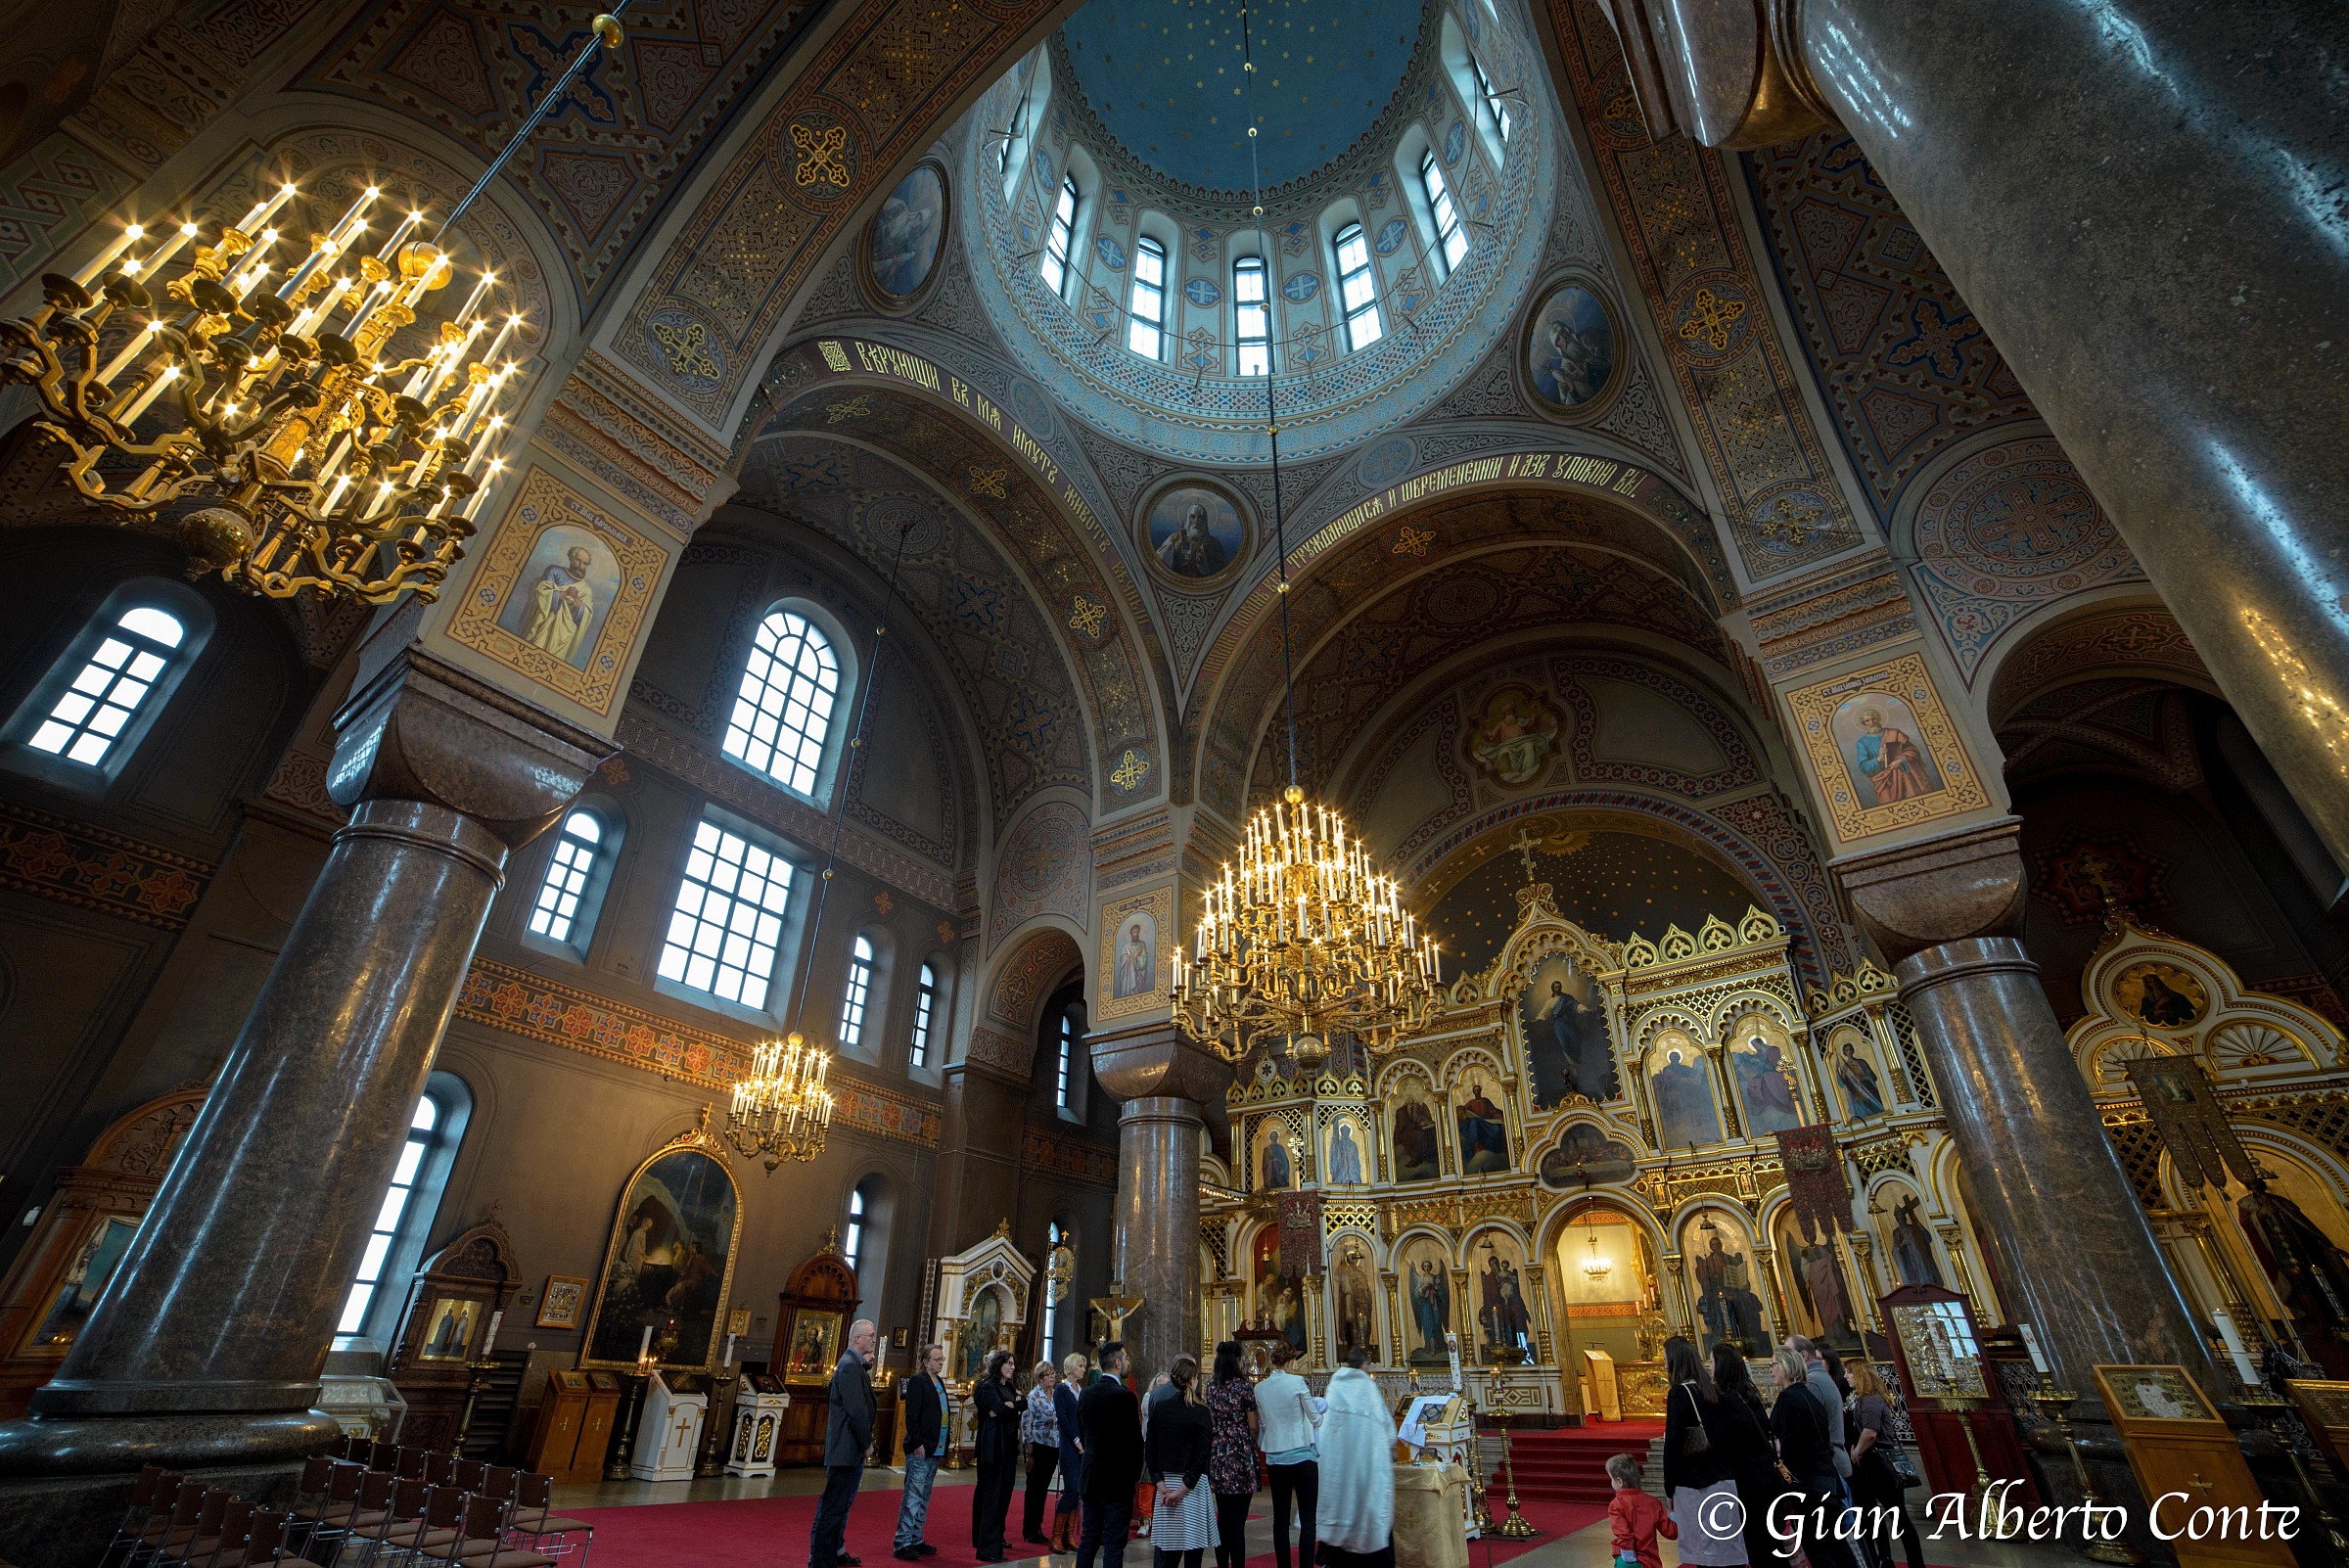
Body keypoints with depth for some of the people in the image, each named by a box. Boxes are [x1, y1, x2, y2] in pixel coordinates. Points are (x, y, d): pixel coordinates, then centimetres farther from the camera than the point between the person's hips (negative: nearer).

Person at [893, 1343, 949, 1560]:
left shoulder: (939, 1382, 13)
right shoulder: (917, 1381, -11)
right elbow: (911, 1415, -16)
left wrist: (943, 1445, 12)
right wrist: (917, 1443, -20)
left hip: (935, 1450, 8)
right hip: (920, 1449, -8)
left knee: (924, 1498, 15)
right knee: (913, 1497, -4)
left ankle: (916, 1540, 23)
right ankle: (903, 1544, 3)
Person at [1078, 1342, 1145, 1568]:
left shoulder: (1086, 1395, 3)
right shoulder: (1125, 1396, -18)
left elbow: (1082, 1434, 11)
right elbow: (1135, 1440, -14)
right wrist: (1136, 1473, 1)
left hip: (1091, 1476, 6)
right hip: (1118, 1479, -6)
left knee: (1089, 1539, 16)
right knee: (1114, 1543, 2)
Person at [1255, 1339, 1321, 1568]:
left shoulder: (1260, 1388, 2)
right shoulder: (1297, 1382, -12)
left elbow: (1262, 1424, 10)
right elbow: (1315, 1419, -4)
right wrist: (1322, 1415, 17)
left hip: (1274, 1458, 4)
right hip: (1302, 1456, -4)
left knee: (1280, 1518, 11)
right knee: (1307, 1518, 3)